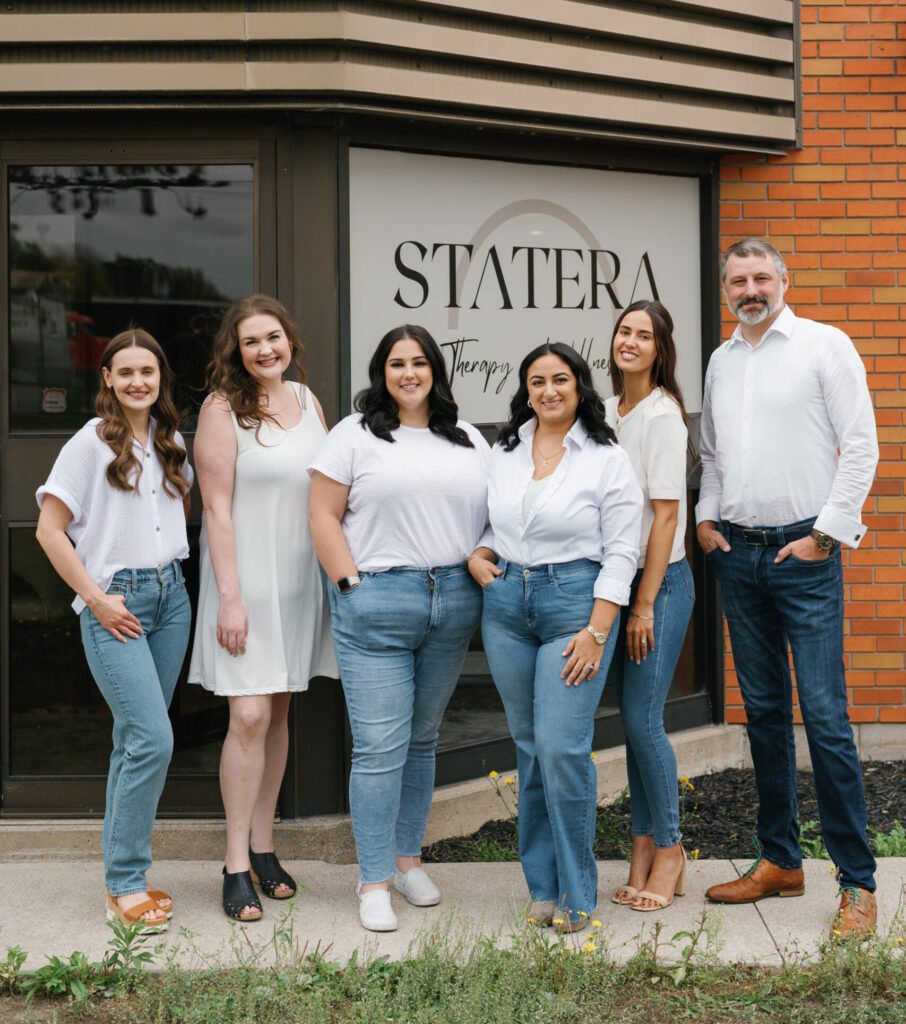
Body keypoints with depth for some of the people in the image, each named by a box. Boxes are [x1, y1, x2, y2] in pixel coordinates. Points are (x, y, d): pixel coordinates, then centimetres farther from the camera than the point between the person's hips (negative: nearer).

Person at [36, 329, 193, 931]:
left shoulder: (170, 442, 10)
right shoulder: (91, 443, -7)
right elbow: (50, 530, -7)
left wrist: (171, 568, 11)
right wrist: (96, 600, -10)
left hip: (171, 595, 6)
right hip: (116, 604, -6)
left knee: (135, 739, 11)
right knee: (153, 740, -13)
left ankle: (124, 870, 21)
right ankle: (124, 885, 0)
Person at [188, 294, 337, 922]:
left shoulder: (307, 400, 10)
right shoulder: (224, 408, -7)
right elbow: (217, 509, -11)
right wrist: (230, 597, -15)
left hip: (300, 580, 5)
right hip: (246, 580, -5)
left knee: (278, 713, 10)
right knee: (249, 716, -9)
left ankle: (264, 845, 21)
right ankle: (237, 865, 1)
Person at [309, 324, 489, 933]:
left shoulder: (469, 441, 15)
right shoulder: (356, 434, 3)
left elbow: (496, 513, 16)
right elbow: (324, 516, -1)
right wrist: (352, 586, -9)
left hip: (453, 604, 4)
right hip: (376, 603, -4)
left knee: (423, 738, 14)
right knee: (380, 745, -6)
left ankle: (408, 859, 27)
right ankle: (374, 883, 4)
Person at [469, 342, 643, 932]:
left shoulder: (607, 458, -3)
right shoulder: (504, 452, 11)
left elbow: (621, 553, -6)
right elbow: (485, 520, 24)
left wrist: (597, 632, -13)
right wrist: (476, 556, 2)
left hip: (575, 601, -5)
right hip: (506, 603, 5)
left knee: (562, 746, -10)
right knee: (530, 746, 9)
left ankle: (578, 893, 6)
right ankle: (543, 887, 20)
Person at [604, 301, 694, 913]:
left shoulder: (663, 415, -11)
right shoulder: (606, 411, 10)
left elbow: (666, 515, -14)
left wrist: (645, 604, -16)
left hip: (660, 583, -7)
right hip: (614, 579, 7)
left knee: (643, 719, -5)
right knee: (633, 719, 10)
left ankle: (669, 851, 12)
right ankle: (645, 852, 20)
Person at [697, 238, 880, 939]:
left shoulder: (825, 345, -3)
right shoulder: (722, 361, 14)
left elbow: (860, 446, -7)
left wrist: (825, 532, -11)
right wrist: (708, 515, 9)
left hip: (804, 552, -6)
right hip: (737, 554, 6)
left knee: (825, 716, -8)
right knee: (764, 711, 11)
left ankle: (857, 881, 1)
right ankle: (780, 861, 22)